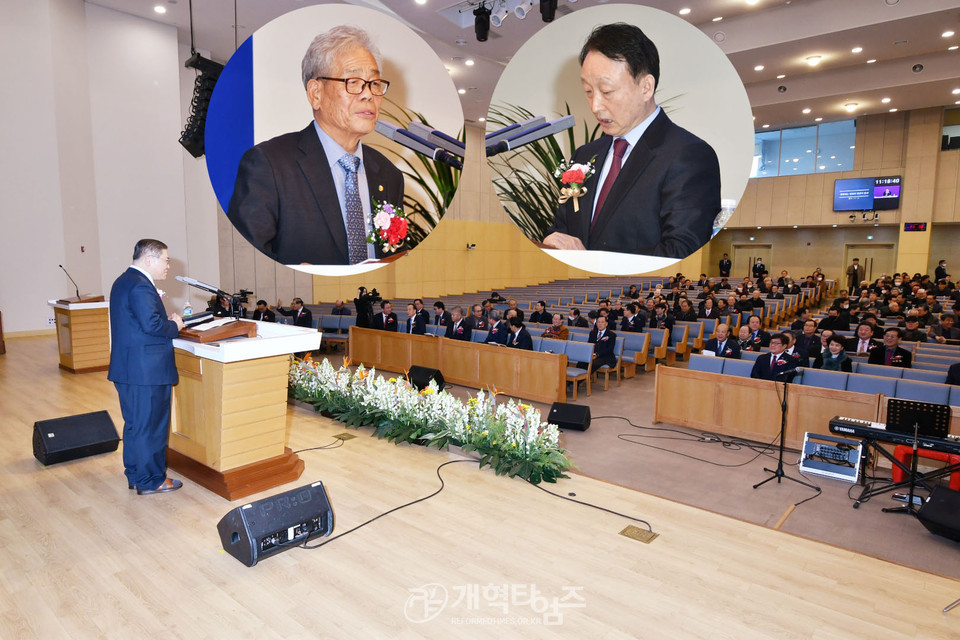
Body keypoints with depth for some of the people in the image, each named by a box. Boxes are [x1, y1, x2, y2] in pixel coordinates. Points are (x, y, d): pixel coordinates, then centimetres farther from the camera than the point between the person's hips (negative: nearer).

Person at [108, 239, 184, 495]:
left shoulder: (123, 281, 15)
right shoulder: (141, 286, -19)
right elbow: (151, 324, -27)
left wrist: (165, 320, 6)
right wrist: (175, 325, -10)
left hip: (126, 368, 11)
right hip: (146, 370, -11)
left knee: (134, 424, 19)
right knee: (151, 426, 1)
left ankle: (135, 475, 32)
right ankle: (150, 481, 12)